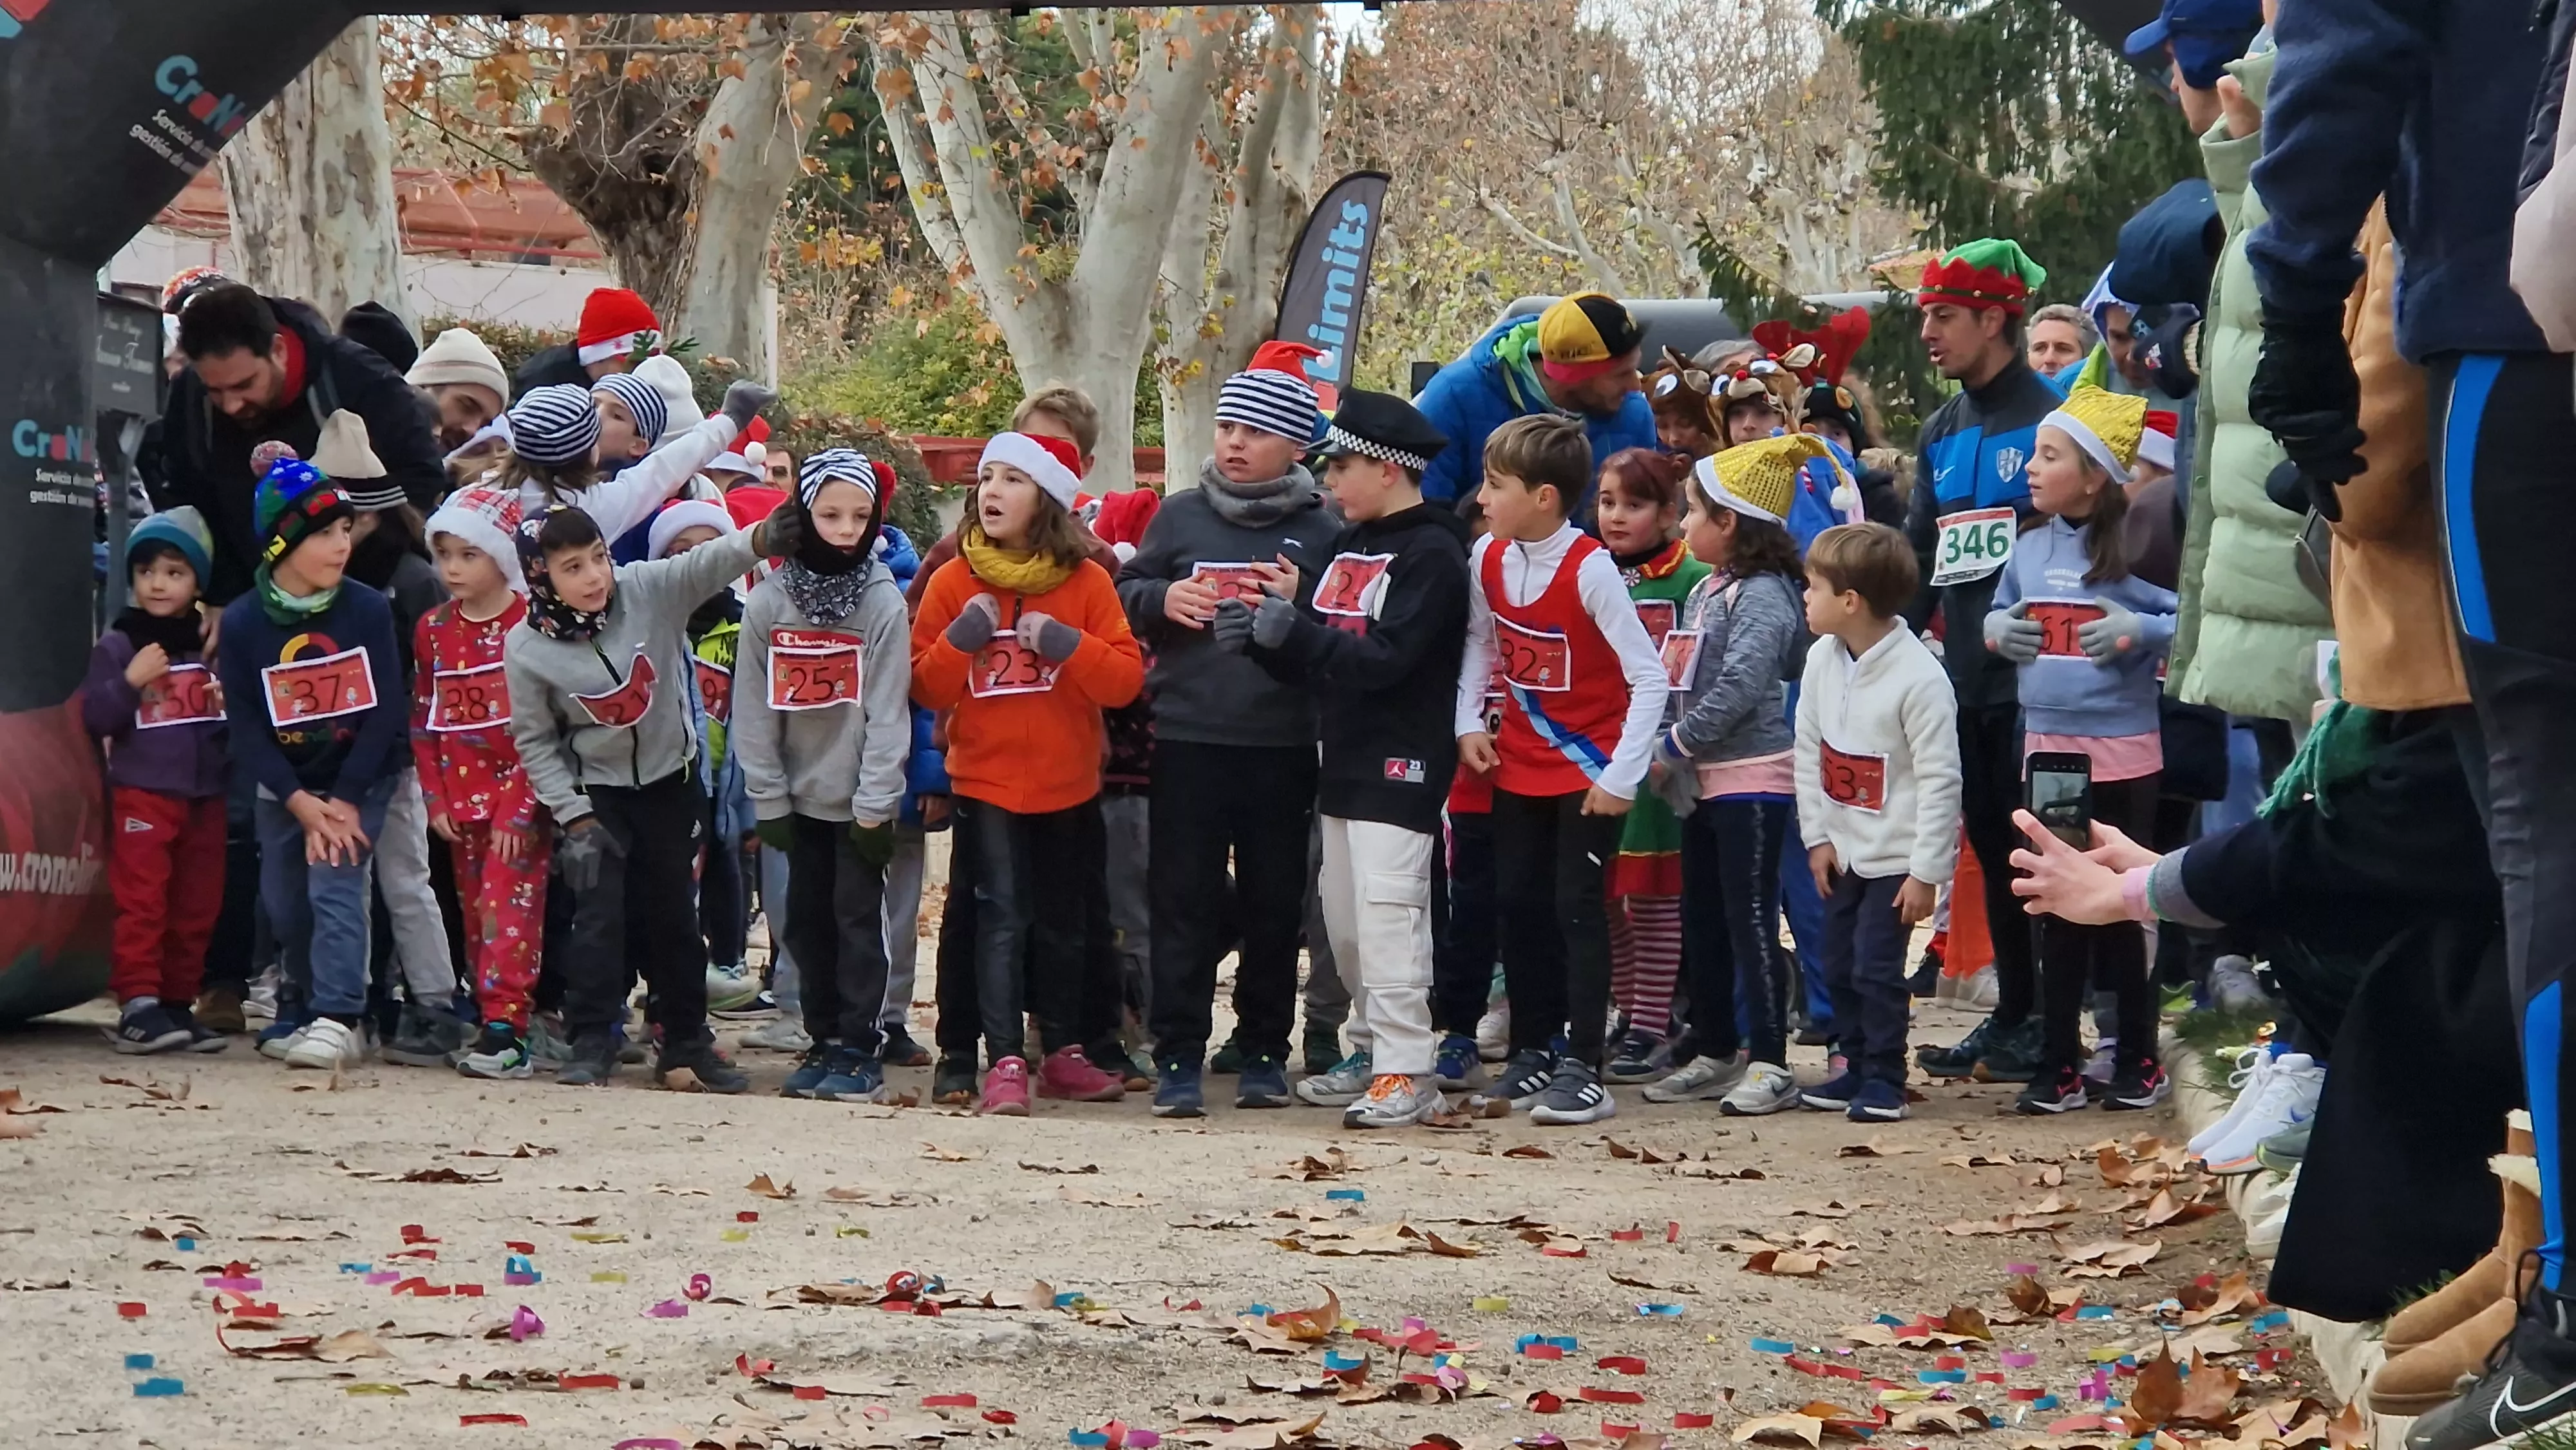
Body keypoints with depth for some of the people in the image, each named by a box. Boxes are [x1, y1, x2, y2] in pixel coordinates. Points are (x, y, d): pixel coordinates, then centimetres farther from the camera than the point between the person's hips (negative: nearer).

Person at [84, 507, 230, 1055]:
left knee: (197, 908, 7)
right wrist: (131, 681, -21)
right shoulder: (118, 644, -1)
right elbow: (95, 718, -7)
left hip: (206, 794, 4)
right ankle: (138, 1004, -9)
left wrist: (234, 702, -1)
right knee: (142, 903, -8)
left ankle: (177, 1004, 15)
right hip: (142, 793, -4)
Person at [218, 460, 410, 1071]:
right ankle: (300, 1009, 29)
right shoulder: (242, 624, -12)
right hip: (285, 787, 3)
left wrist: (344, 801, -16)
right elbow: (246, 728, -9)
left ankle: (339, 1018, -16)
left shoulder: (368, 611, -15)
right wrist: (302, 804, -17)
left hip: (360, 781, -3)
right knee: (285, 903, 8)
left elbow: (387, 712, -13)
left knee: (334, 882, -17)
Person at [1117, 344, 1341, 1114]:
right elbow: (1125, 592, 14)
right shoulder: (1180, 516, 7)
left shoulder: (1321, 531, 4)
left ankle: (1265, 1051, 19)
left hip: (1283, 746, 0)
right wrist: (1162, 599, -6)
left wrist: (1298, 610, -14)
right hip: (1188, 739, 0)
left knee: (1275, 904, 7)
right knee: (1185, 903, 1)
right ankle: (1178, 1057, 5)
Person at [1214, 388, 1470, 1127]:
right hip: (1346, 759, 9)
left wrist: (1289, 632, -23)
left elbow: (1385, 658, -21)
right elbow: (1317, 660, 14)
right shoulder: (1347, 547, 16)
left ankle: (1406, 1071, -13)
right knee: (1344, 916, 11)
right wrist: (1262, 633, -4)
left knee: (1386, 912, -13)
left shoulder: (1431, 553, -11)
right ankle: (1373, 1050, 21)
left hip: (1401, 762, -9)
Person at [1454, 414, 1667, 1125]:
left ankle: (1583, 1068, -3)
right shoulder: (1489, 558, -4)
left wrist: (1621, 776, -21)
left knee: (1577, 908, -6)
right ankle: (1534, 1049, 22)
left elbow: (1650, 678, -21)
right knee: (1520, 906, 10)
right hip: (1518, 765, 6)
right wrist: (1469, 724, 2)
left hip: (1589, 770, -6)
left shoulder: (1590, 569, -23)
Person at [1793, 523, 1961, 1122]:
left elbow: (1940, 779, -18)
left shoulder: (1919, 678, -21)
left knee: (1876, 969, -8)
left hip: (1896, 856, -7)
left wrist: (1926, 871, -17)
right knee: (1839, 966, 11)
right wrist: (1818, 837, 4)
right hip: (1842, 850, 7)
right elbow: (1809, 752, 7)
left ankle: (1883, 1079, 4)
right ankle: (1859, 1069, 23)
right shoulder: (1822, 661, -1)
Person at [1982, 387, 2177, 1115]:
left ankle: (2138, 1062, 15)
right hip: (2048, 747, 5)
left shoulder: (2132, 549, -10)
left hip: (2121, 752, -5)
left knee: (2117, 908, 4)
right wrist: (1997, 629, 0)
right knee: (2056, 911, 8)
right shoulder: (2032, 546, 7)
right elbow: (1999, 612, 21)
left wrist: (2139, 631, -25)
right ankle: (2058, 1067, 14)